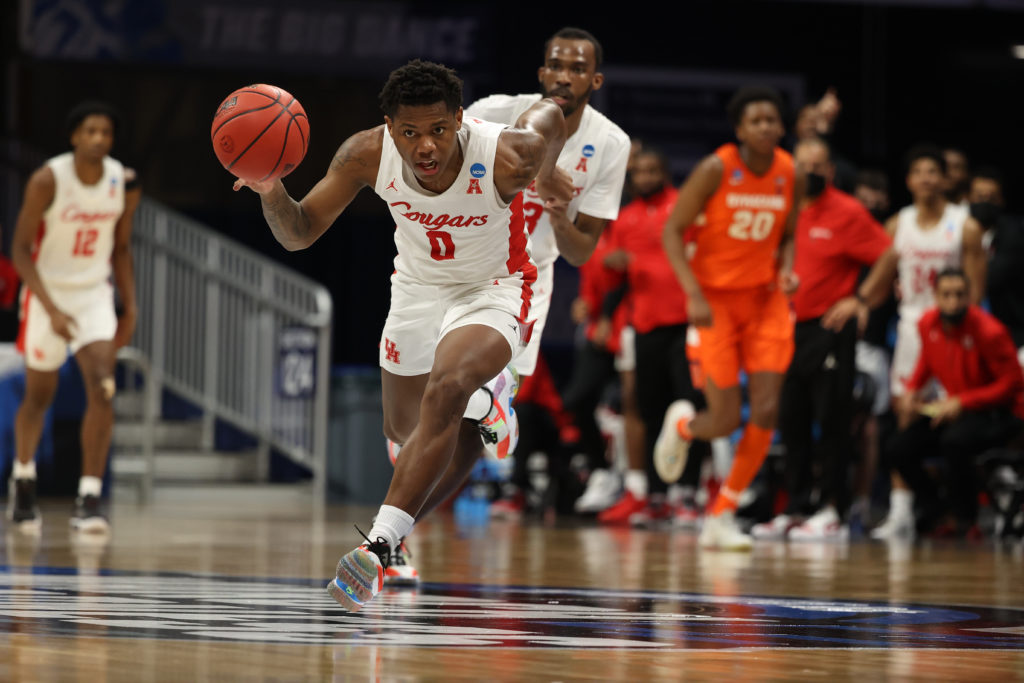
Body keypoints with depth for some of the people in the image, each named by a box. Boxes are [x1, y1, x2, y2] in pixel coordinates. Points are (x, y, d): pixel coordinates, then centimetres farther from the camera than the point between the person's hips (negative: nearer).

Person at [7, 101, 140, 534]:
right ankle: (23, 478, 38)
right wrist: (51, 309, -23)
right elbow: (20, 250, -16)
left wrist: (129, 308, 5)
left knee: (103, 390, -17)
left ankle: (89, 499, -16)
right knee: (39, 396, 11)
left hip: (95, 293, 2)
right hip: (48, 292, -2)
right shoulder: (47, 181, -18)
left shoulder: (124, 183, -6)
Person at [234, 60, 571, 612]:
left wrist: (546, 174, 11)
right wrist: (272, 192, -36)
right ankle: (484, 398, 58)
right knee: (405, 429, 21)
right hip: (417, 289, 5)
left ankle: (380, 545, -35)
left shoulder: (506, 156, -32)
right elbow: (299, 234, -15)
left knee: (445, 391, -32)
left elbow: (550, 114, -7)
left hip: (490, 290, -5)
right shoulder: (368, 154, -24)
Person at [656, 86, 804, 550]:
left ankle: (721, 517, 5)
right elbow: (672, 231, -11)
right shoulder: (716, 170, -15)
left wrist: (786, 270, -8)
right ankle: (682, 426, 32)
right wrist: (694, 294, -20)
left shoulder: (790, 176, -1)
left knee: (766, 412, -7)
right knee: (726, 419, -7)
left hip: (765, 298, 4)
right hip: (715, 299, -4)